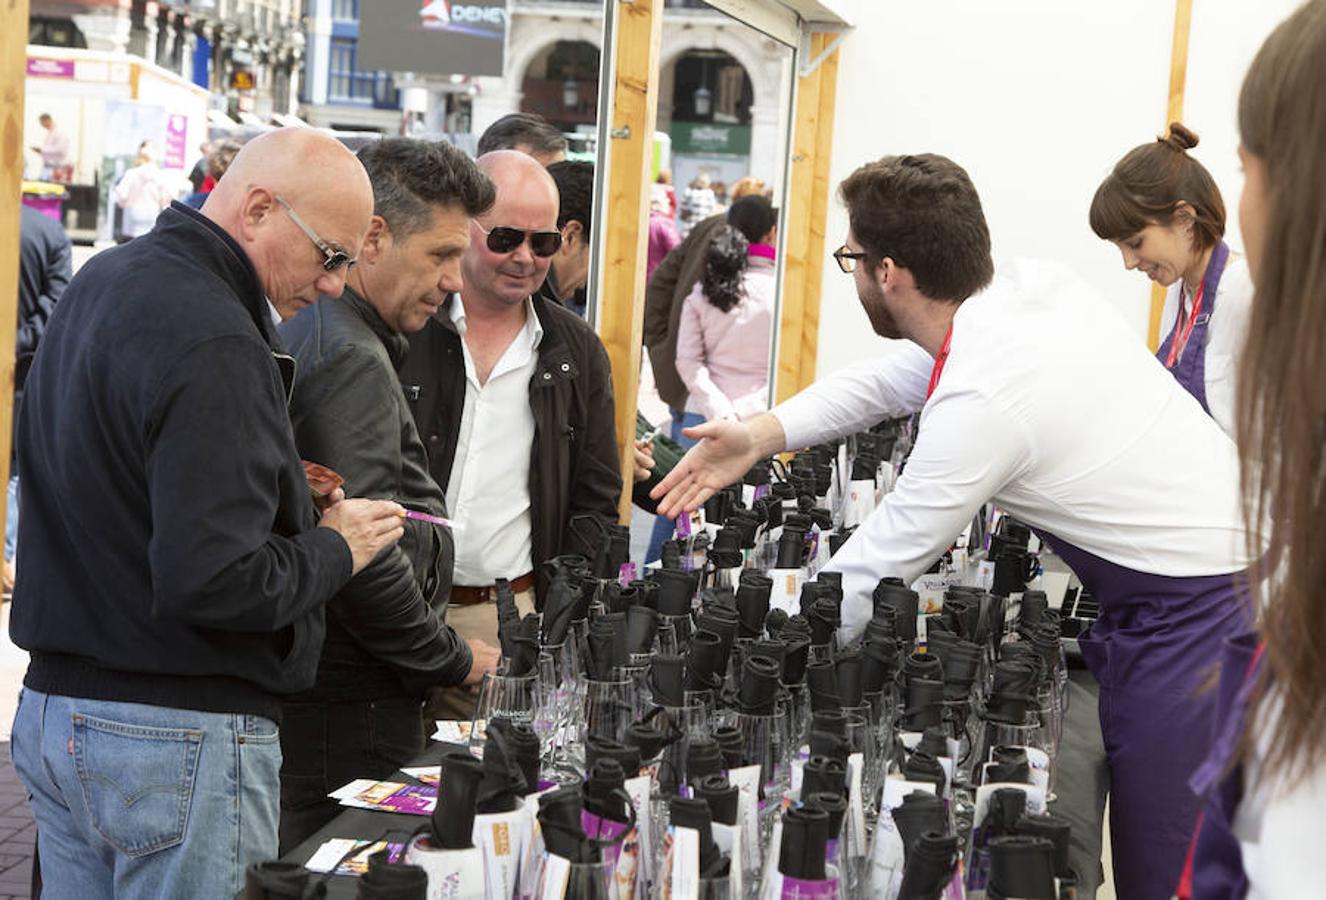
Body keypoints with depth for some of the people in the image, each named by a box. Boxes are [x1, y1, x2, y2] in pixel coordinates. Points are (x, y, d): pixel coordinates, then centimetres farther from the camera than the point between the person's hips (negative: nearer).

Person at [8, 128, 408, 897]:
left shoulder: (100, 283, 10)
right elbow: (210, 582, -27)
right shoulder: (216, 347, -21)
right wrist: (334, 550, -9)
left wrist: (281, 482, 8)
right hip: (179, 734, -9)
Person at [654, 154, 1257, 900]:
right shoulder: (1034, 285, 0)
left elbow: (863, 582, -16)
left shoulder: (982, 402, -25)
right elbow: (892, 377, 15)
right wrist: (761, 435, 2)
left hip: (1193, 623, -9)